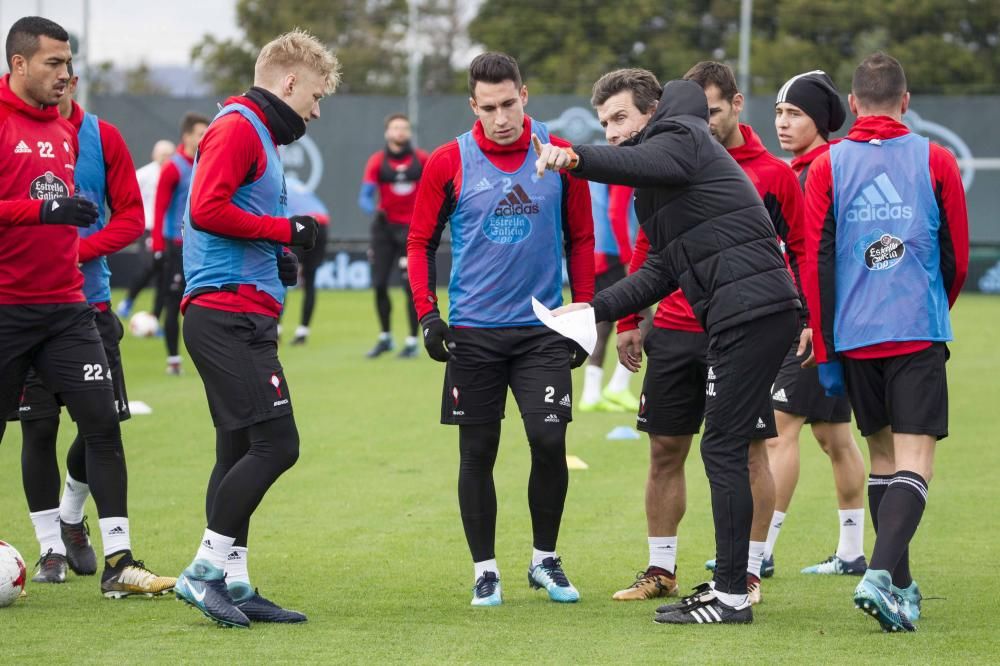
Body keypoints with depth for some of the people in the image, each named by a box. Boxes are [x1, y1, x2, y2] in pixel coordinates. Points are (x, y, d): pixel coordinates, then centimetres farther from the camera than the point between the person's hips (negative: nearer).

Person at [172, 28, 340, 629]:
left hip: (240, 319, 11)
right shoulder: (238, 129, -9)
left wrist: (278, 257, 12)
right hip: (231, 316, -11)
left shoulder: (259, 134, 22)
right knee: (276, 444, -14)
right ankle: (207, 570, -9)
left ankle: (233, 586, 11)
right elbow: (207, 210, -21)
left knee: (241, 451, 9)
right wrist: (284, 230, -13)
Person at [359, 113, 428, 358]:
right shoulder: (377, 162, -2)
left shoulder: (422, 160, 0)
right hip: (385, 227, 1)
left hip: (411, 228, -1)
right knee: (379, 284, 2)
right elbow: (364, 196, -8)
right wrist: (373, 210, -28)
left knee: (412, 286, -9)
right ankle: (385, 338, 21)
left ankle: (412, 342, 0)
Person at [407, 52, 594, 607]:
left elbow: (580, 238, 9)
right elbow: (421, 241, 5)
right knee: (477, 452, 3)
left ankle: (545, 561, 11)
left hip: (543, 327, 0)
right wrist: (426, 312, -5)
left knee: (549, 441, -9)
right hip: (473, 331, 0)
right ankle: (485, 571, 15)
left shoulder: (560, 156, 0)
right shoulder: (448, 163, -3)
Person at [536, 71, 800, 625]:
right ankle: (728, 585, 20)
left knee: (723, 448, -9)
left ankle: (731, 595, -7)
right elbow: (661, 271, 25)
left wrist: (576, 159, -44)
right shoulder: (665, 158, 26)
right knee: (732, 448, 14)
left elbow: (644, 163, -29)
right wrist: (596, 309, 17)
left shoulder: (680, 135, -3)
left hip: (749, 307, -10)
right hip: (750, 312, 10)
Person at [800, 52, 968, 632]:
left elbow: (815, 261, 1)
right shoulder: (935, 161, 2)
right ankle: (882, 574, -25)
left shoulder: (828, 167, 5)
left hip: (854, 336, 3)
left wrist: (825, 351, 5)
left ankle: (901, 588, 19)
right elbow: (958, 257, 7)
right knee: (914, 463, -5)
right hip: (919, 334, -3)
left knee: (882, 456, 15)